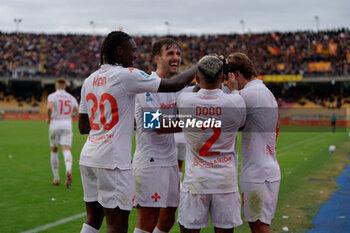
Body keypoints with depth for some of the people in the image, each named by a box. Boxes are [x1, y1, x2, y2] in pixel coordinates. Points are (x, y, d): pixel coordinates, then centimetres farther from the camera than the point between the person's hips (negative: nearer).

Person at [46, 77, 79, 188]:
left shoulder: (52, 96, -1)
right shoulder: (71, 97, 11)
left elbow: (49, 107, -22)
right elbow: (78, 112, 10)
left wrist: (48, 118, -4)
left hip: (55, 126, -1)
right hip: (67, 126, 1)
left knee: (54, 151, 17)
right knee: (66, 150, -13)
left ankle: (56, 178, 20)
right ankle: (68, 171, -43)